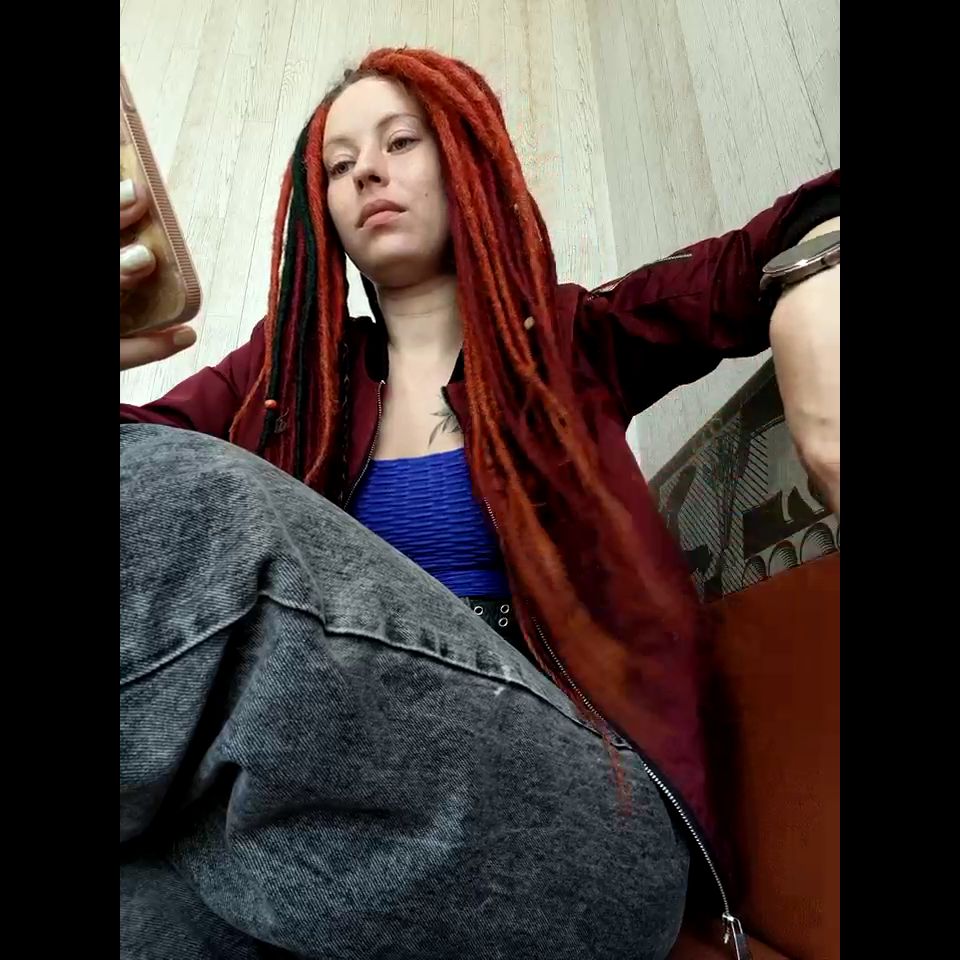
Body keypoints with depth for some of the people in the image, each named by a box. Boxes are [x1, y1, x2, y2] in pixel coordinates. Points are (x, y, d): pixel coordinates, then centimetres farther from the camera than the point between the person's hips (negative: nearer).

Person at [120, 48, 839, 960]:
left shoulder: (568, 340, 8)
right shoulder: (289, 366, 15)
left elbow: (773, 251, 5)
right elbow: (142, 442, 2)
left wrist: (809, 304, -20)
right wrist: (127, 348, -22)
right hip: (347, 792, 2)